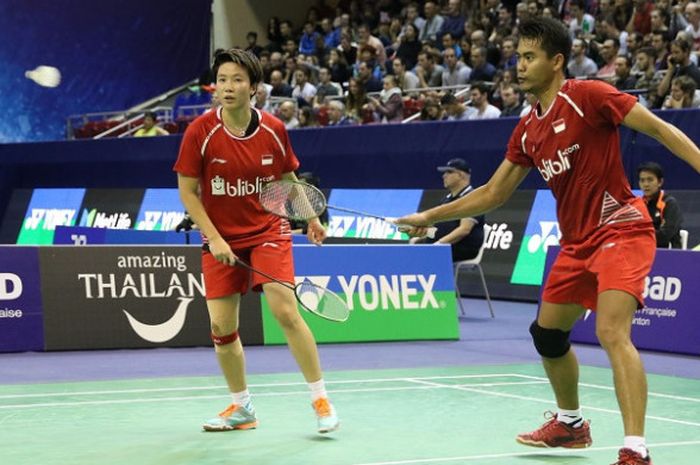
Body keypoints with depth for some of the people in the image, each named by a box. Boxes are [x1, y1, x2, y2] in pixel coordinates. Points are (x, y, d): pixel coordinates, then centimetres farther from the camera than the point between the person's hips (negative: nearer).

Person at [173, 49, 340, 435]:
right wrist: (213, 238, -14)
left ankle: (320, 399, -5)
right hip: (220, 238, 1)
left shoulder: (273, 130, -7)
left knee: (286, 311, -18)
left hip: (267, 231, -1)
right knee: (221, 326, 1)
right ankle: (241, 407, 23)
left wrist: (311, 217, 1)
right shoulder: (200, 132, -12)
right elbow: (187, 191, -6)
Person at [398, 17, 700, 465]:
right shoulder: (528, 130, 10)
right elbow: (493, 193, 18)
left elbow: (660, 128, -14)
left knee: (612, 332, -24)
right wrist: (430, 216, 17)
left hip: (620, 228, -9)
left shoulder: (588, 96, -12)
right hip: (578, 242, 9)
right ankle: (570, 423, 40)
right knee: (547, 333, 18)